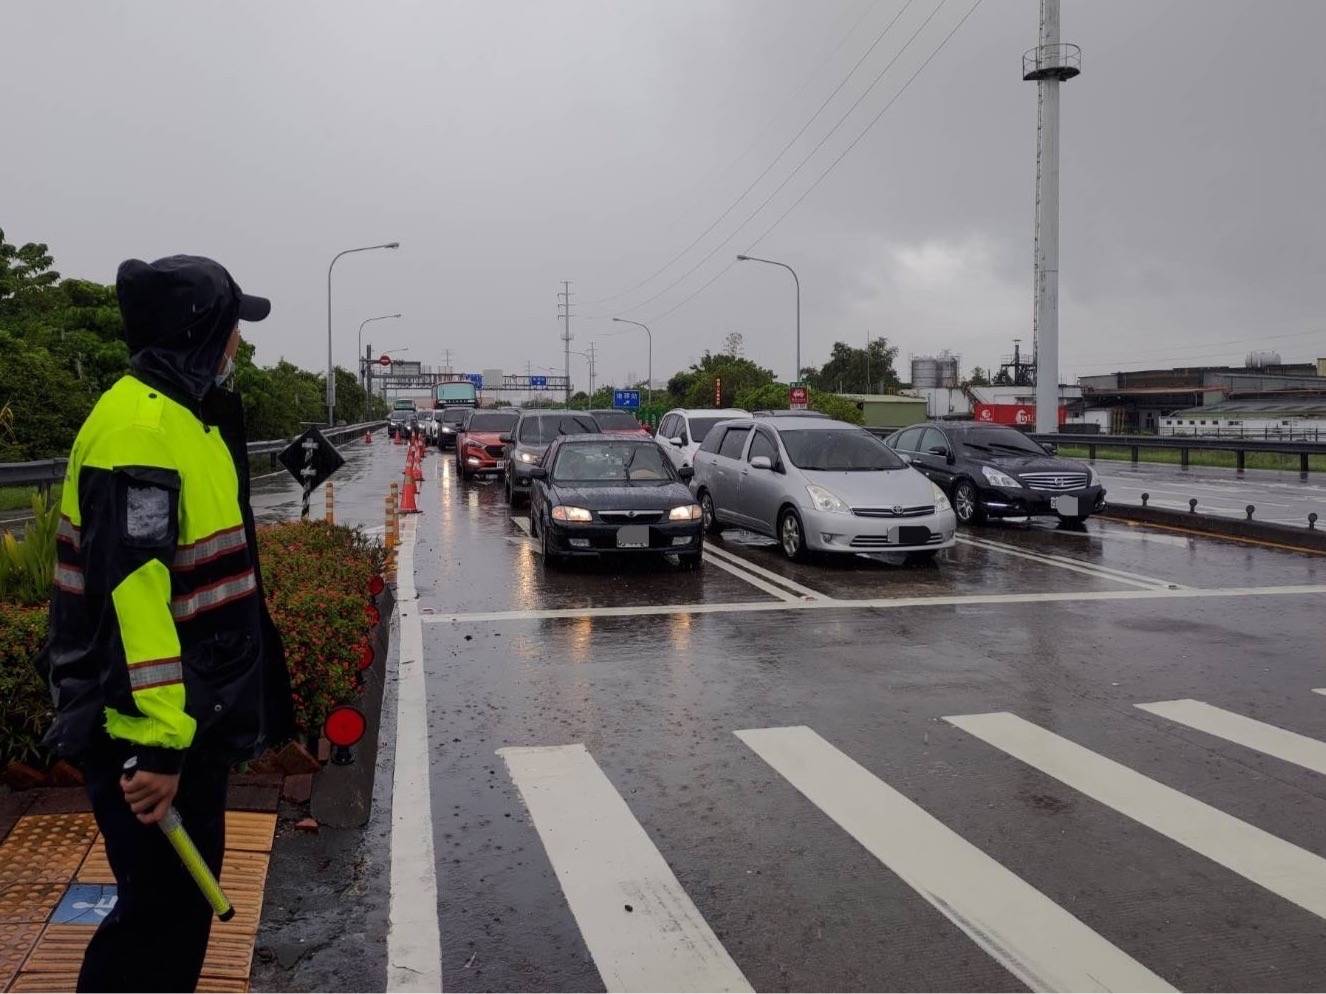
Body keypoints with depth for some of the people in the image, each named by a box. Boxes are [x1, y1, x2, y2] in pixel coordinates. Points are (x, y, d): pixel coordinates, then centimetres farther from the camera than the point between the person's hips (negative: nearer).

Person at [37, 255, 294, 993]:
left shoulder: (185, 416, 11)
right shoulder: (143, 428, -21)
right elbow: (130, 590, -27)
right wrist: (154, 737, -28)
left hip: (190, 715, 10)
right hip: (148, 727, -10)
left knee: (186, 895, 20)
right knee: (163, 909, 1)